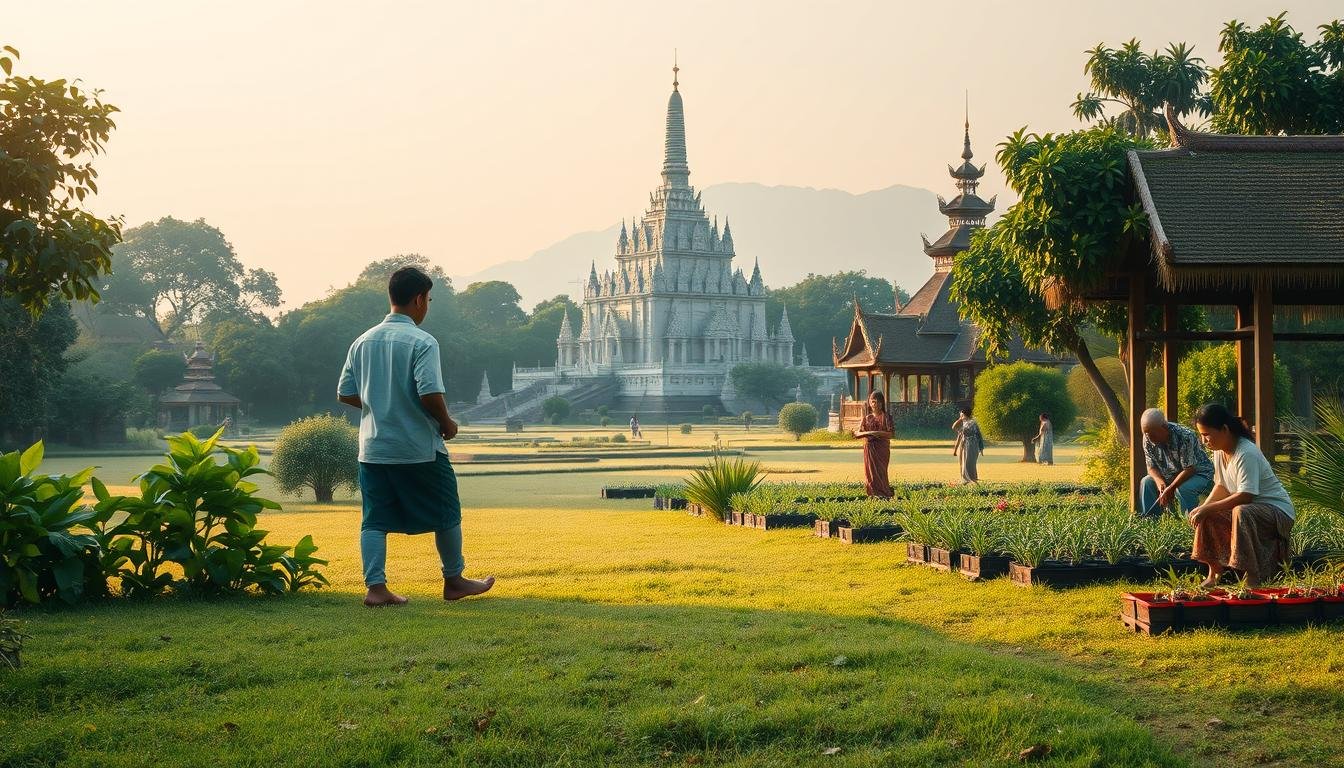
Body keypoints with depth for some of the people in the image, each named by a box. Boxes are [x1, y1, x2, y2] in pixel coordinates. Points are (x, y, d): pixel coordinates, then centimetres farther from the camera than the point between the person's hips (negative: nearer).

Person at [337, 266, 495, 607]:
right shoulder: (422, 342, -14)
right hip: (420, 450, -5)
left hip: (373, 447, 5)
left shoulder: (363, 341, 5)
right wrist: (447, 423, -6)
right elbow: (430, 394, -23)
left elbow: (345, 393, 8)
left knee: (375, 518, 8)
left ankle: (375, 587, 1)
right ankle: (454, 580, 22)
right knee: (446, 514, 12)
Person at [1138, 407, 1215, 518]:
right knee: (1146, 482, -11)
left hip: (1199, 473, -7)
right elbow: (1151, 467, -3)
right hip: (1172, 475, 7)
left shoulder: (1184, 437, -29)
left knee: (1183, 489, -35)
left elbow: (1189, 469, -28)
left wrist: (1170, 489, -34)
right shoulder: (1148, 439, -10)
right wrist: (1160, 482, -24)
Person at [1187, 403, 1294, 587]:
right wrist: (1202, 508, -8)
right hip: (1250, 508, 10)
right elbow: (1221, 487, 9)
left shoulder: (1247, 454, -26)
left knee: (1241, 512, -36)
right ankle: (1214, 573, 9)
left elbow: (1245, 496, -31)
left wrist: (1208, 509, -28)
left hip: (1277, 510, -10)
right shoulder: (1220, 451, 3)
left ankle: (1252, 577, -31)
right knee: (1208, 517, 0)